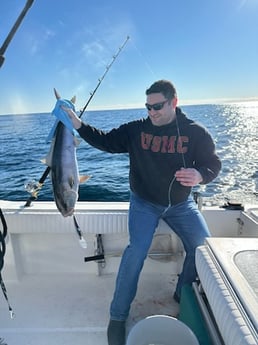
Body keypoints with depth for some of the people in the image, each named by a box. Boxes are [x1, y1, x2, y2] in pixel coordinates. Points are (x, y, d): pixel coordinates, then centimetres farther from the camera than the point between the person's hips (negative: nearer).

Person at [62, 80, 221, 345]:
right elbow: (106, 142, -5)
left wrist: (200, 175, -28)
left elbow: (213, 164, -5)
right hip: (144, 203, -2)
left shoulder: (195, 132, -8)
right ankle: (118, 317, 1)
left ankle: (182, 295, 24)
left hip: (181, 204, 2)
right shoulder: (136, 129, -7)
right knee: (137, 250, -18)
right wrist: (79, 125, -16)